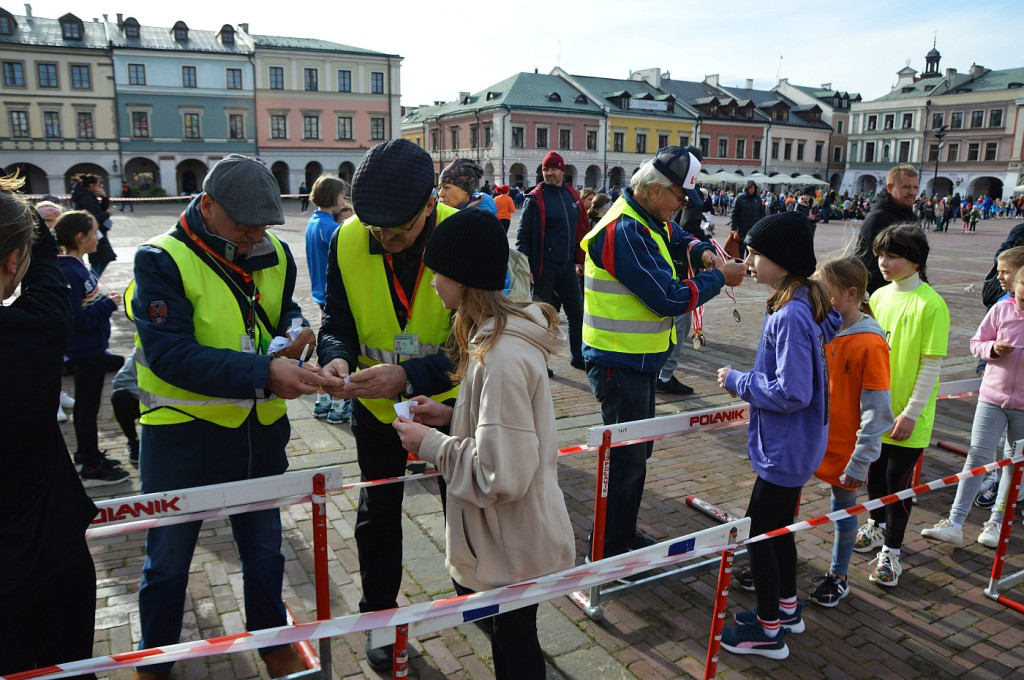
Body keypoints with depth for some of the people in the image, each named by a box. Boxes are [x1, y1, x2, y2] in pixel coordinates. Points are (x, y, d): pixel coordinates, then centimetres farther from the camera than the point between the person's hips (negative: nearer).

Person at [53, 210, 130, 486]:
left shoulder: (78, 266, 7)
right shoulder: (68, 272, -22)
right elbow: (76, 320, -26)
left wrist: (107, 299, 4)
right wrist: (108, 305, -18)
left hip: (93, 347, 10)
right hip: (86, 349, -10)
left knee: (85, 404, 21)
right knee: (88, 406, 0)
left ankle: (86, 454, 36)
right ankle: (92, 469, 11)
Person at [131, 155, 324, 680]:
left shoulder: (274, 254, -1)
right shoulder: (162, 261, -18)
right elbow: (170, 355, -28)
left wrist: (293, 327, -9)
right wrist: (264, 374, -38)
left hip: (260, 431, 5)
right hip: (183, 434, -4)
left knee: (264, 551, 22)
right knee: (167, 562, 16)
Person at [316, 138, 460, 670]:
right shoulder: (347, 240, -16)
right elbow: (337, 321, -8)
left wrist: (409, 375, -40)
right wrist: (337, 357, -30)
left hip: (448, 401, -2)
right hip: (376, 406, 2)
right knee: (378, 515, 19)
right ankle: (379, 616, 43)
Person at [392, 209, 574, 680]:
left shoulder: (502, 358, -31)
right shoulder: (499, 335, 1)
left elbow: (500, 476, -30)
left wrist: (431, 445, -19)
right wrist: (452, 416, 2)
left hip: (512, 549, -9)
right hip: (505, 537, 9)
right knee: (504, 636, 27)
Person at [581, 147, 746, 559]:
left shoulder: (648, 219, 7)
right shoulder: (624, 231, -25)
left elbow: (677, 237, 27)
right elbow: (668, 299, -26)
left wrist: (701, 251, 4)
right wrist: (720, 278, -12)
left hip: (639, 359, 11)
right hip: (620, 365, -11)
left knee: (637, 452, 21)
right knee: (626, 461, 0)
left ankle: (624, 536, 38)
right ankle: (608, 552, 17)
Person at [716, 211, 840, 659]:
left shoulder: (790, 316, -27)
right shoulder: (807, 305, 2)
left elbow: (792, 393, -29)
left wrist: (738, 382, -16)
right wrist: (748, 380, 9)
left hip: (784, 451, -9)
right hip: (794, 447, 9)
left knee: (759, 534, 6)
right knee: (778, 528, 24)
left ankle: (769, 632, 23)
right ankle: (787, 609, 43)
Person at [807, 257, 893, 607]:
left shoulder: (870, 344, -20)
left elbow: (876, 411, -17)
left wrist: (861, 460, -15)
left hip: (845, 447, -5)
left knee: (843, 510, 14)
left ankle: (838, 576, 35)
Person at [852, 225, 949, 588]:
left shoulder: (931, 304, -15)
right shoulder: (879, 296, 4)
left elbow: (932, 365, -14)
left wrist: (910, 413, -15)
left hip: (907, 415, -5)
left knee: (898, 480, 3)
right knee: (874, 470, 18)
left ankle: (890, 551, 19)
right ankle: (877, 526, 41)